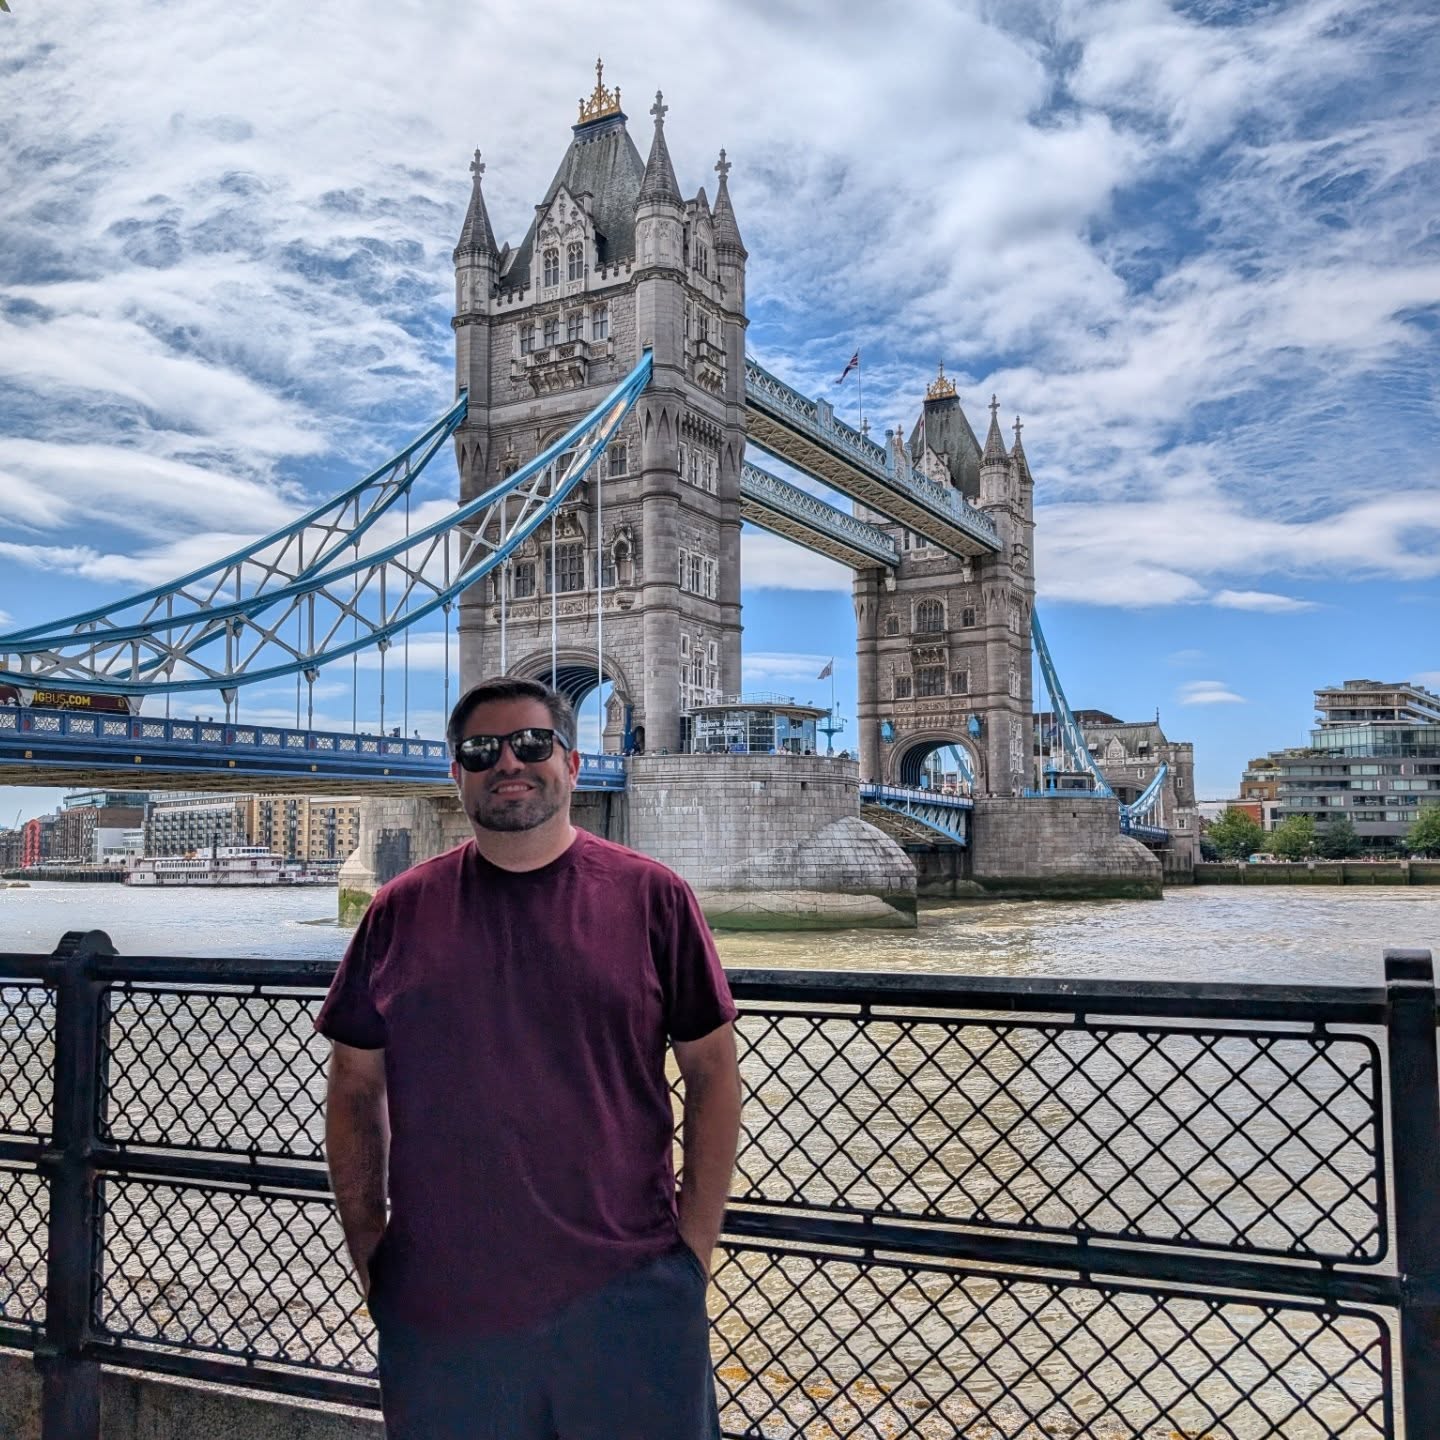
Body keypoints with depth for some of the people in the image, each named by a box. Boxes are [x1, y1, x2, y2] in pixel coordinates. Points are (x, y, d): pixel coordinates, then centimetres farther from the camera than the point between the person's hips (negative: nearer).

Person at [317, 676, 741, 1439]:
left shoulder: (653, 897, -2)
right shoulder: (400, 912, 3)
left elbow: (713, 1070, 1)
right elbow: (355, 1084, 10)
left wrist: (695, 1241, -1)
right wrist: (365, 1243, 6)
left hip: (627, 1294, -1)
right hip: (438, 1304, 2)